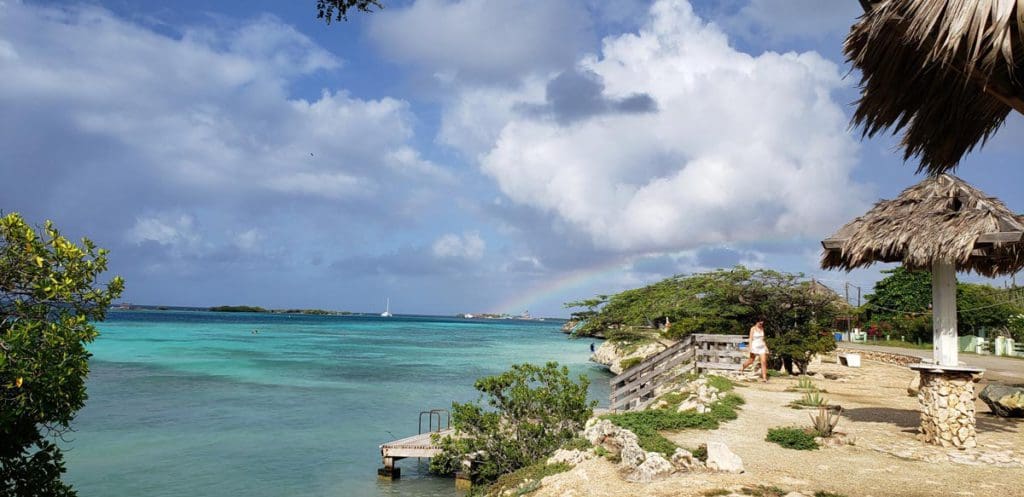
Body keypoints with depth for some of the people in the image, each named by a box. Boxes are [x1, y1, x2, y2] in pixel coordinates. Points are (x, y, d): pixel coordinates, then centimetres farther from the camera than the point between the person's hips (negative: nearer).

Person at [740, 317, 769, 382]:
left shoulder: (762, 329, 7)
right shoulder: (753, 329, -8)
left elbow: (763, 338, 15)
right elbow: (751, 339, -10)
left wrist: (766, 347, 14)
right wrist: (750, 348, -17)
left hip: (762, 347, 4)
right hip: (755, 347, -4)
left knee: (764, 362, -8)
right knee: (751, 361, 10)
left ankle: (764, 378, -8)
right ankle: (743, 366, 43)